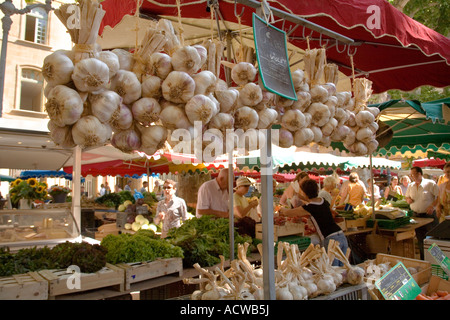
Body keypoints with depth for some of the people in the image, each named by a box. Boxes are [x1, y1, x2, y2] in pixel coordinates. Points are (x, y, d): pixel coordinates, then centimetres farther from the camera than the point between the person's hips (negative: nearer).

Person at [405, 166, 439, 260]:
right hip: (416, 216, 5)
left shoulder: (430, 184, -8)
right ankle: (423, 260, 23)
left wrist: (432, 205, -21)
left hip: (429, 215, -5)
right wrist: (408, 199, -2)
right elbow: (407, 197, 20)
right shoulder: (410, 186, 9)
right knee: (420, 241, 12)